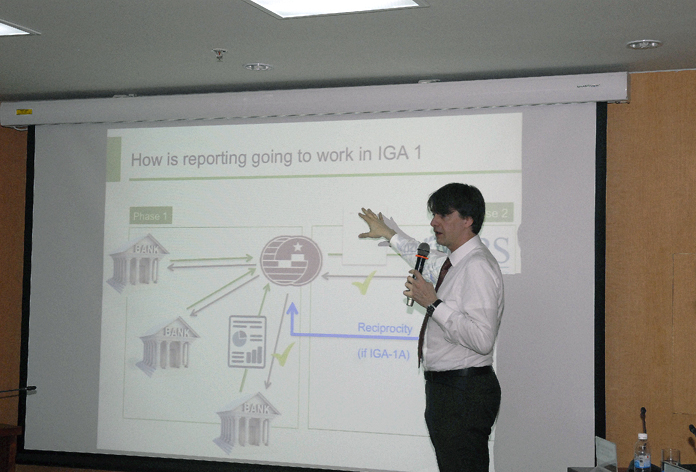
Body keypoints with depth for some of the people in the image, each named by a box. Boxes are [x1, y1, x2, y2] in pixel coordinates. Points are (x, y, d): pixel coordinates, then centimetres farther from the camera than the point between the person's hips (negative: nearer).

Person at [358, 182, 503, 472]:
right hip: (443, 385, 10)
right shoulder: (455, 261, 13)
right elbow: (427, 261, 39)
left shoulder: (477, 266, -17)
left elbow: (482, 339, -27)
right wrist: (388, 233, 49)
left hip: (465, 393, -10)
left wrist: (433, 303, -21)